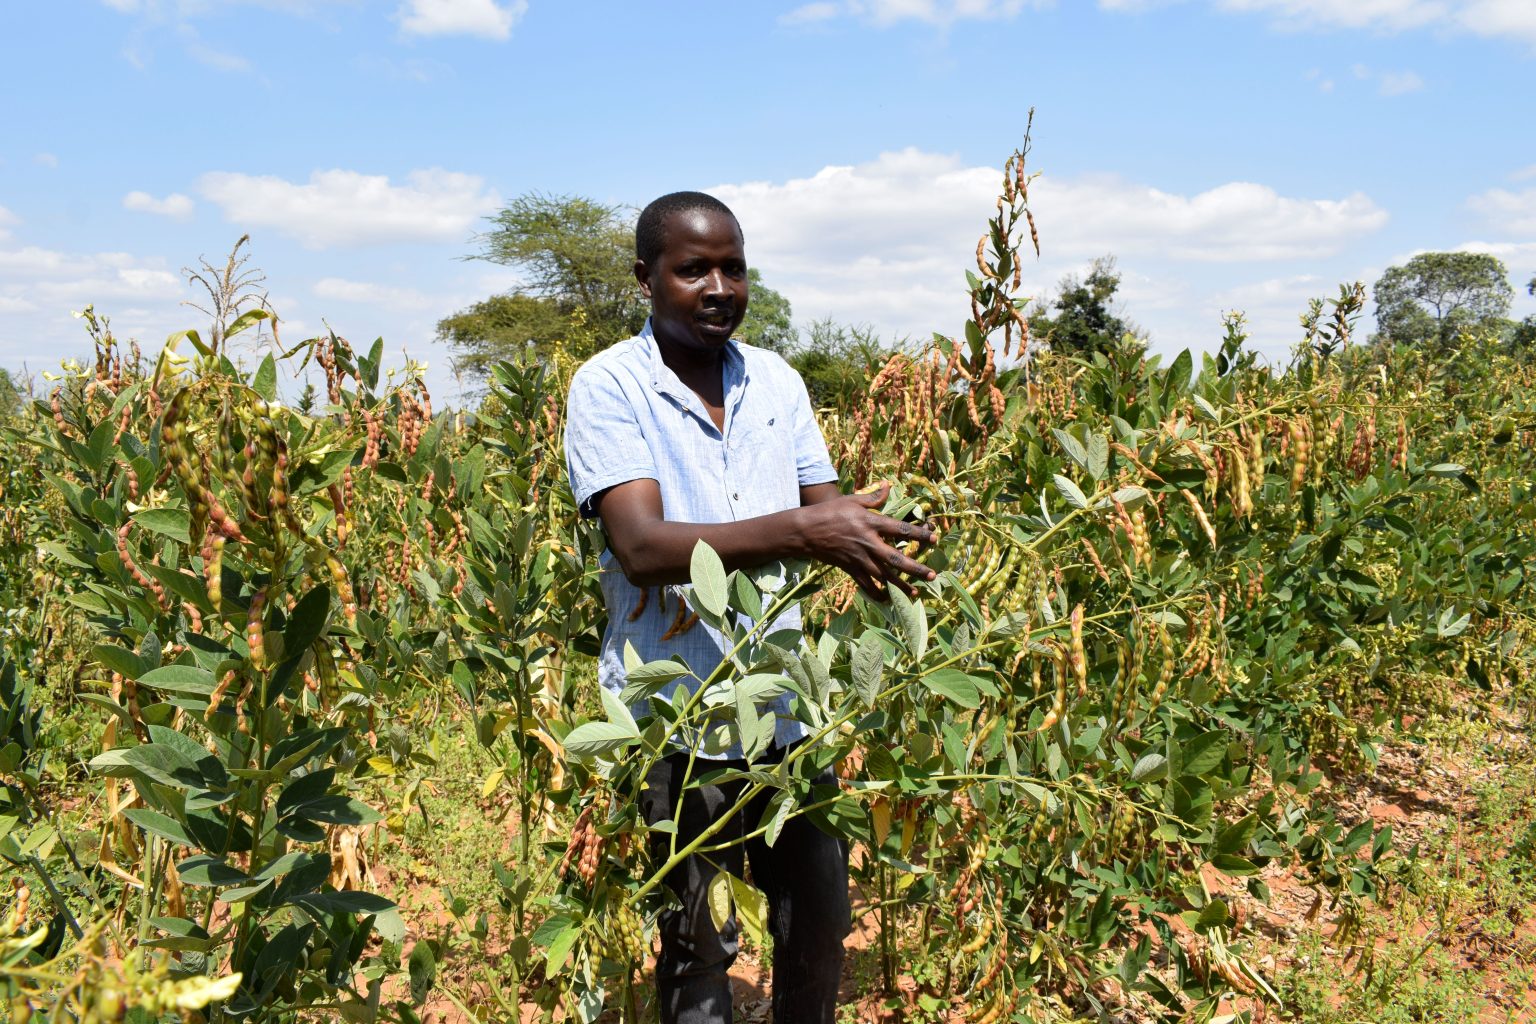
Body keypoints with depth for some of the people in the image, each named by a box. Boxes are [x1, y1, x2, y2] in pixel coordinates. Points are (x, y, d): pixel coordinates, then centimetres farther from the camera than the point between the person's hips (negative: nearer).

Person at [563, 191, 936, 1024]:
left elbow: (824, 510, 6)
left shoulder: (778, 381, 6)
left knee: (820, 924, 18)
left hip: (787, 706, 5)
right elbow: (641, 546, -22)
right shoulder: (608, 386, -10)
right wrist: (798, 531, -33)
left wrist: (874, 538, -18)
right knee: (698, 950, 11)